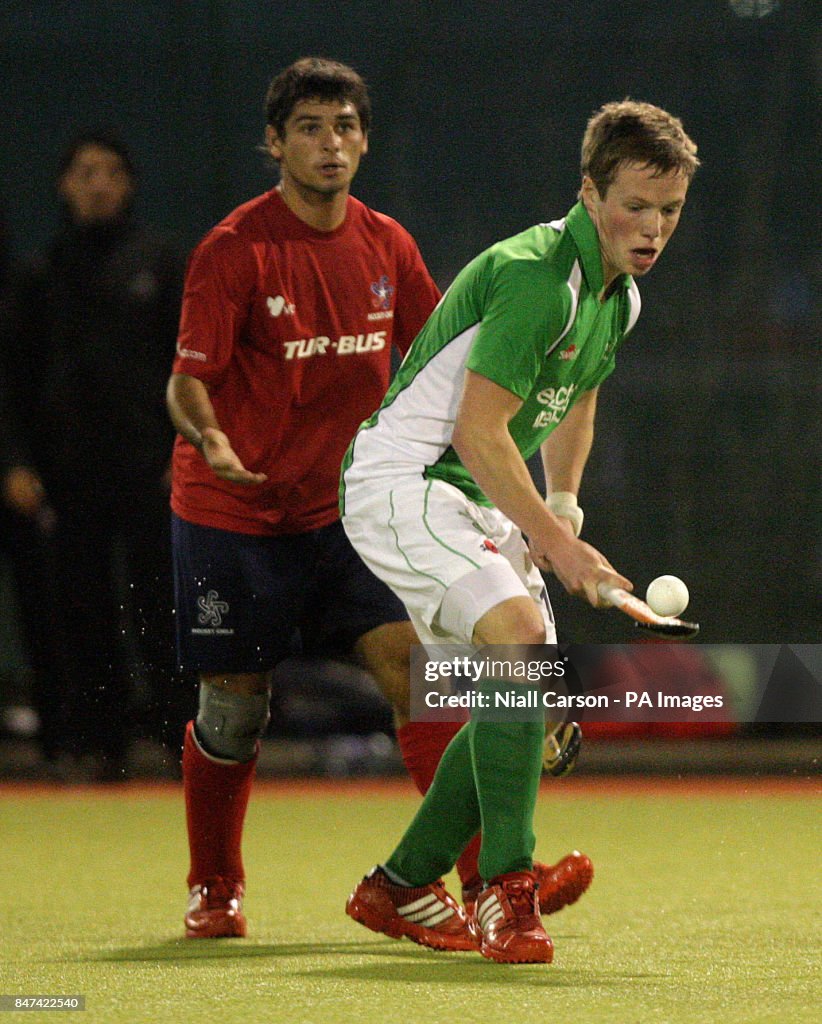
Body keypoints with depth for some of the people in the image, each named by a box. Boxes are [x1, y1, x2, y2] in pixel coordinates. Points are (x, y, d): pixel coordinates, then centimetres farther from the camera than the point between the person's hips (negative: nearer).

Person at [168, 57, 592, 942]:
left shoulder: (387, 246, 3)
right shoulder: (234, 251, -12)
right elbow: (188, 379, -13)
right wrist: (211, 440, -33)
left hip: (343, 506, 3)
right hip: (231, 512, -3)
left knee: (409, 656, -15)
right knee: (233, 703, 4)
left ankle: (483, 867, -19)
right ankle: (213, 891, 27)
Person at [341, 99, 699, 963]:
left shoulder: (620, 295, 9)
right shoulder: (536, 276, -22)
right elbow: (477, 433, -24)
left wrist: (564, 504, 20)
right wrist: (558, 545, -23)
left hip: (476, 502, 10)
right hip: (399, 477, -10)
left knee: (529, 701, 5)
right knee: (518, 635, -30)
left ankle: (396, 889, 19)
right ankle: (505, 891, -30)